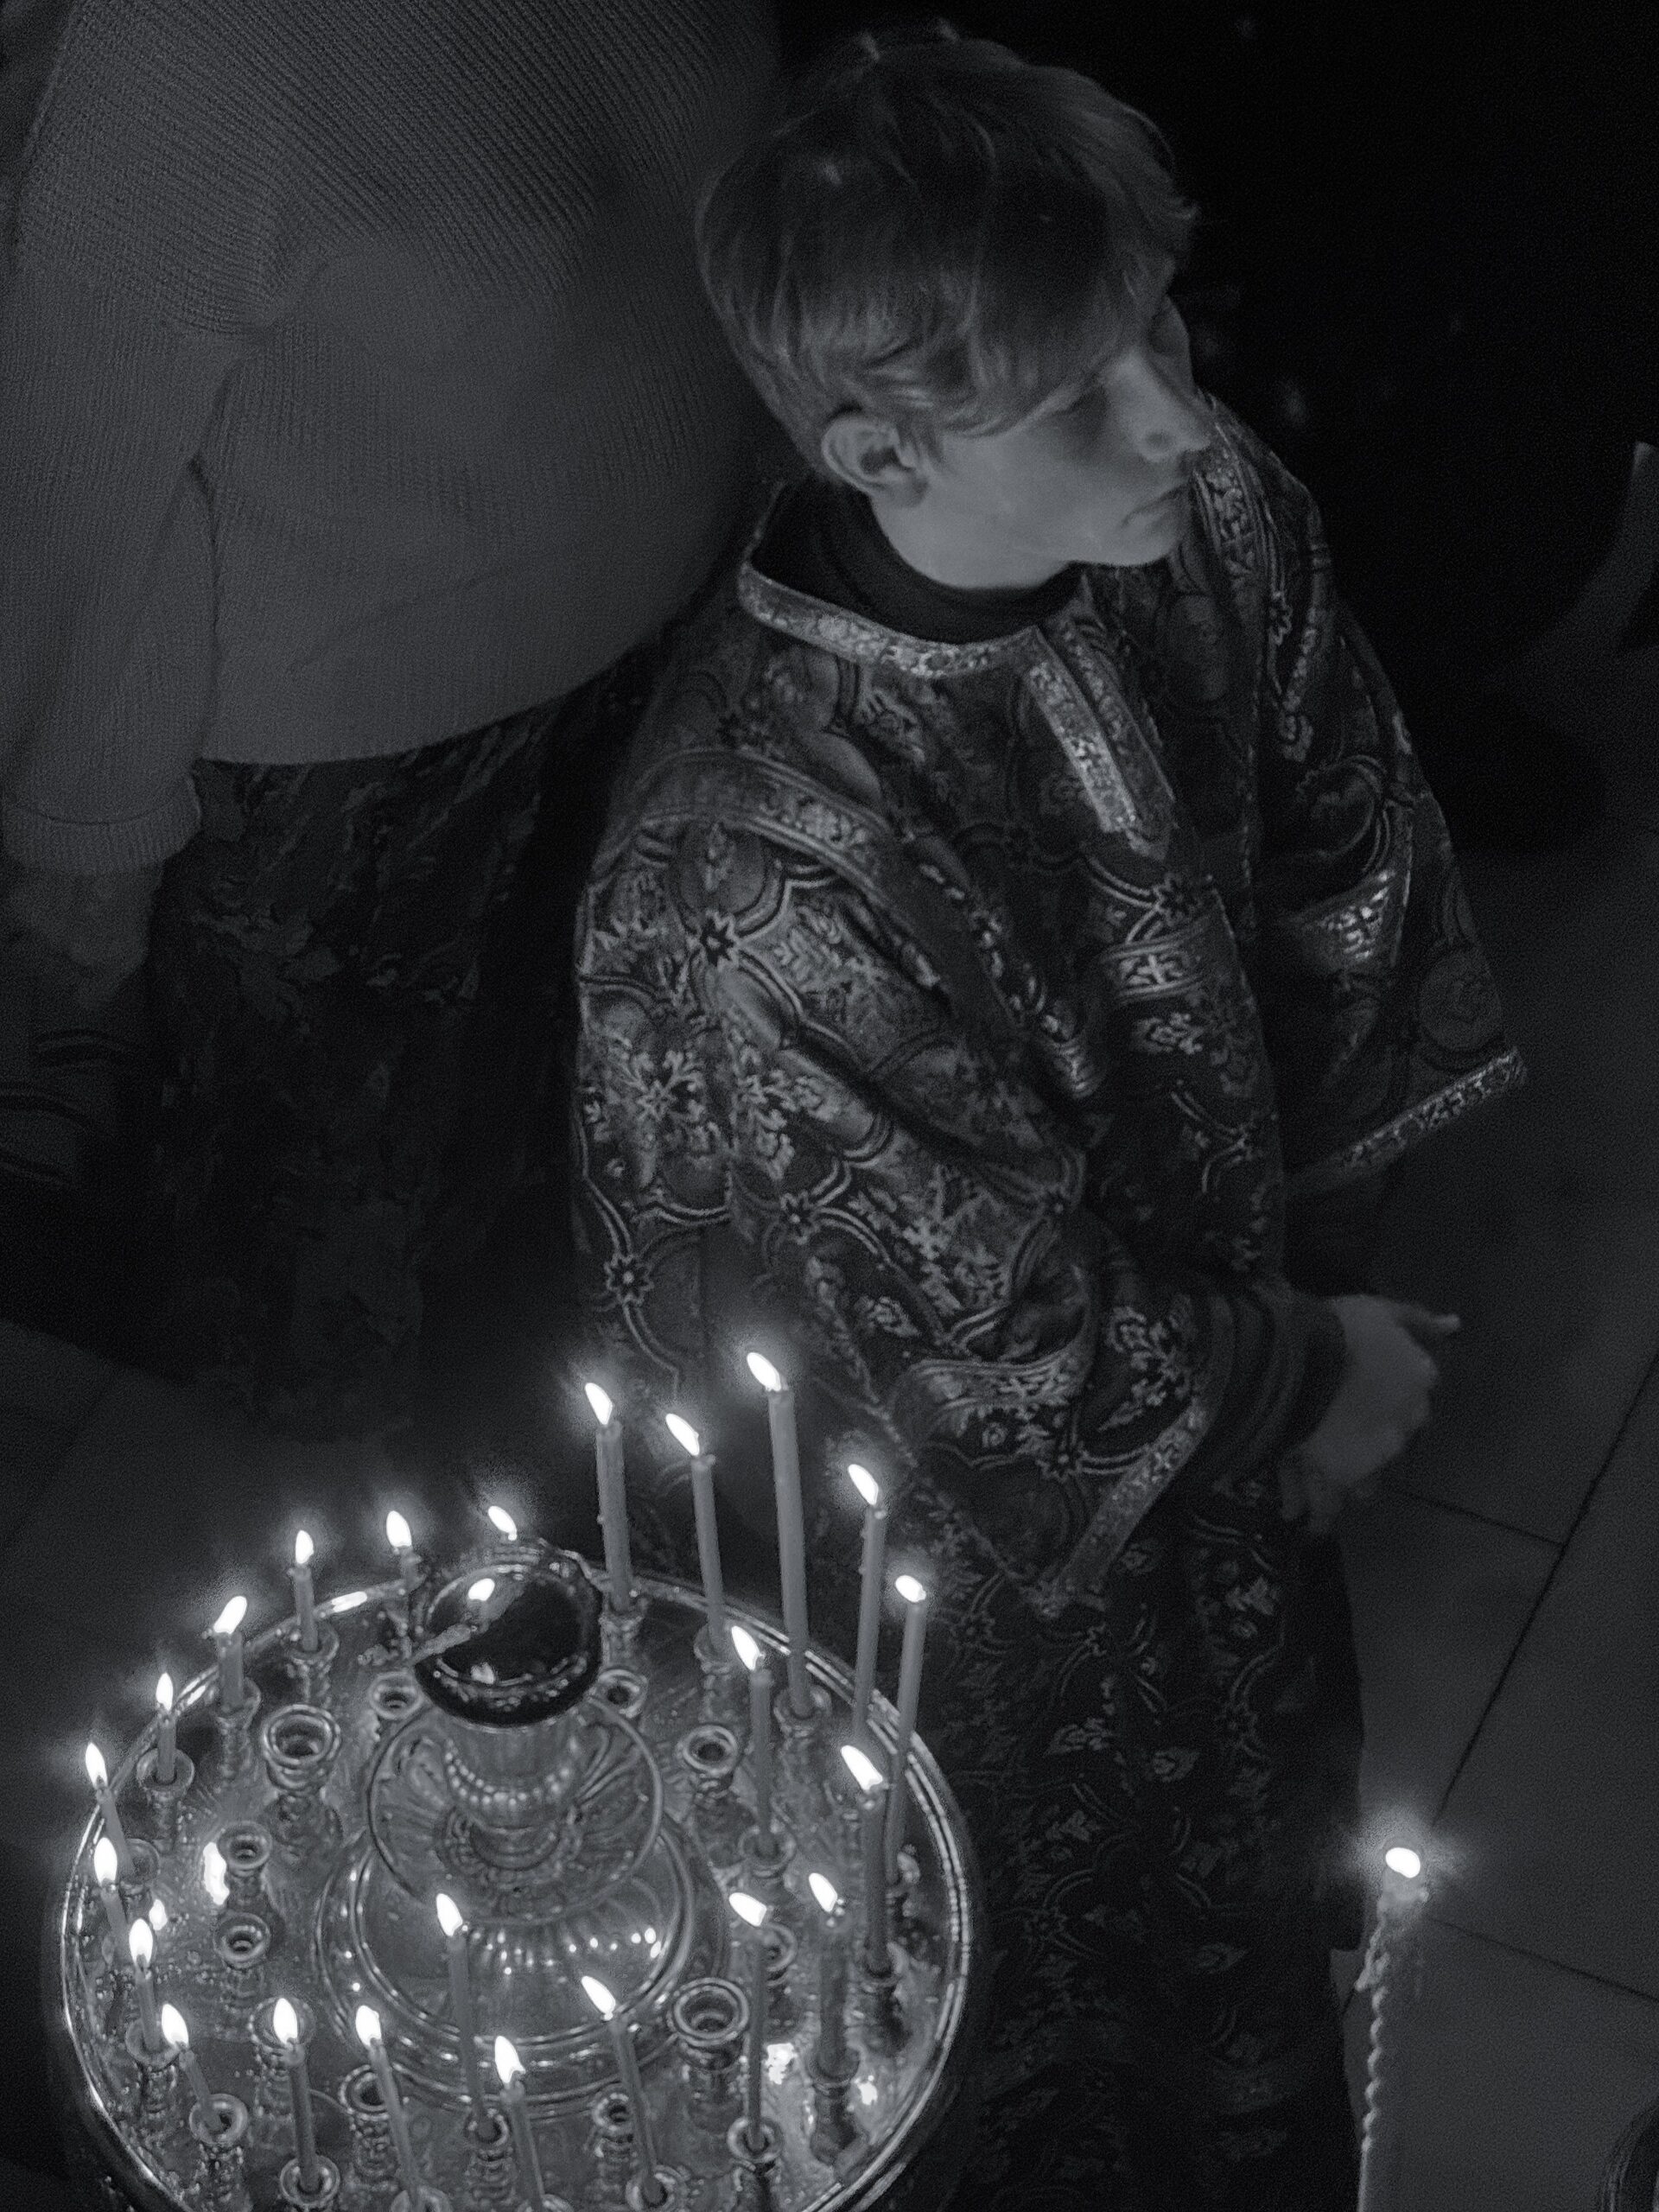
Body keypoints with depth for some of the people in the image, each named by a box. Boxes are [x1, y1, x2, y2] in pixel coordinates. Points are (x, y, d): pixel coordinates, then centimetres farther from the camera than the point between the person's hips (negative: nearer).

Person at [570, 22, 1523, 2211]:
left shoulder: (1210, 514, -19)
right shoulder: (754, 884, -39)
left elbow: (1349, 879, -1)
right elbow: (1000, 1339, -26)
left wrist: (1313, 1269, -4)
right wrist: (1308, 1374, -11)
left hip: (1207, 1392, 6)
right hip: (952, 1522, -6)